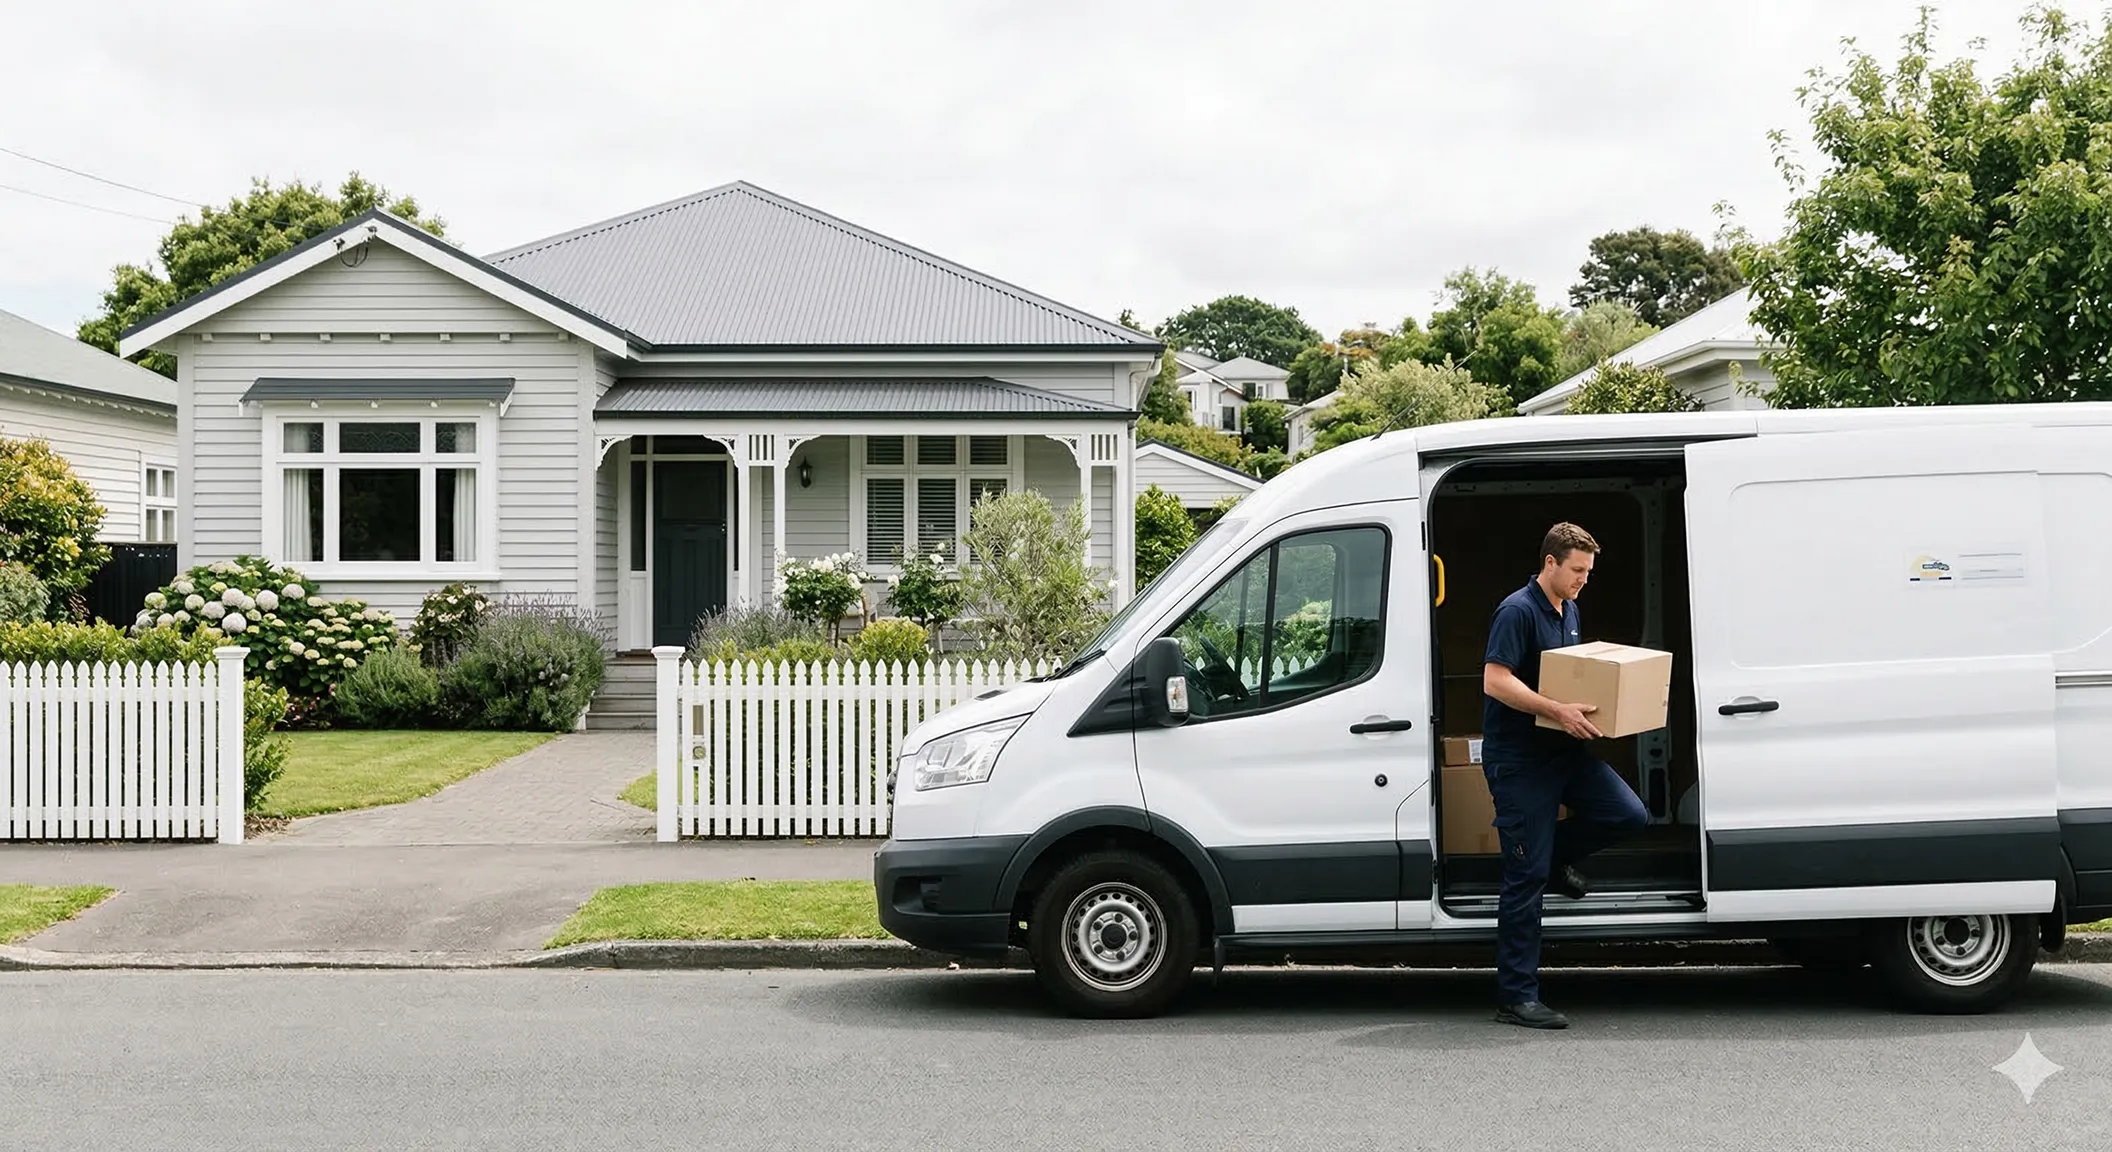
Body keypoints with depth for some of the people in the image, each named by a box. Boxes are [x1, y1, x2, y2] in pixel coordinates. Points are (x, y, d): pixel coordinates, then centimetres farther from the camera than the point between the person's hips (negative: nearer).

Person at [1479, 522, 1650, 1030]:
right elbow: (1495, 682, -22)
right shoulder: (1517, 611, -14)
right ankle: (1516, 997, 1)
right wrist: (1559, 711, -27)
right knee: (1526, 878, -6)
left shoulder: (1569, 613, 14)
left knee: (1629, 814, -9)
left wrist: (1585, 711, 7)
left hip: (1565, 749, 8)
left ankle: (1558, 858, 19)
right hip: (1518, 759, -8)